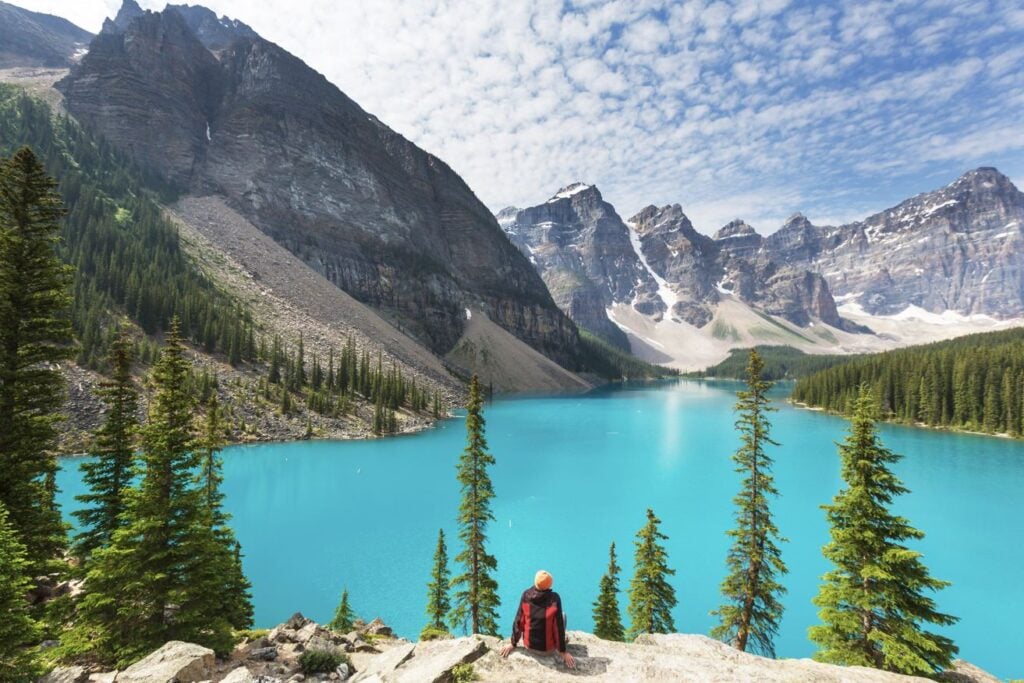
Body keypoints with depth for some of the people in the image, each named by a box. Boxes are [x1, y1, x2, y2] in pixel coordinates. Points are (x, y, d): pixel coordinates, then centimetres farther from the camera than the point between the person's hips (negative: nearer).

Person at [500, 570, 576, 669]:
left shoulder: (526, 595, -14)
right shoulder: (554, 598, -22)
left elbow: (519, 620, -7)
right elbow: (559, 626, -17)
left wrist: (513, 644, 5)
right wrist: (563, 652, -5)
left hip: (529, 645, 3)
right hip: (548, 648, -2)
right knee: (562, 615, 20)